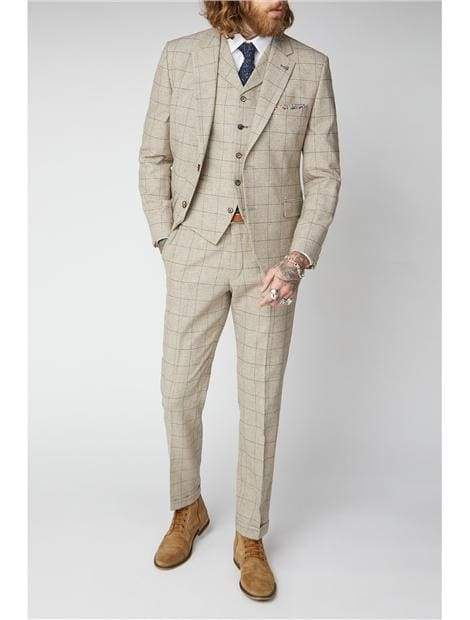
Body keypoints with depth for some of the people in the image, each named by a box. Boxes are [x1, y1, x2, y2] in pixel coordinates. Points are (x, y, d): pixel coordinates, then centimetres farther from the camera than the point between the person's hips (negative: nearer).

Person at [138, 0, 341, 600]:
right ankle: (187, 510, 33)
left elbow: (322, 176, -2)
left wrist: (297, 259, -15)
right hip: (198, 253, 1)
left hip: (271, 257, 0)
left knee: (261, 400, 5)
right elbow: (155, 158, 6)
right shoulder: (180, 56, 1)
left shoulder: (310, 67, 0)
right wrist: (168, 245, -2)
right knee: (180, 392, 5)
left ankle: (249, 539, 25)